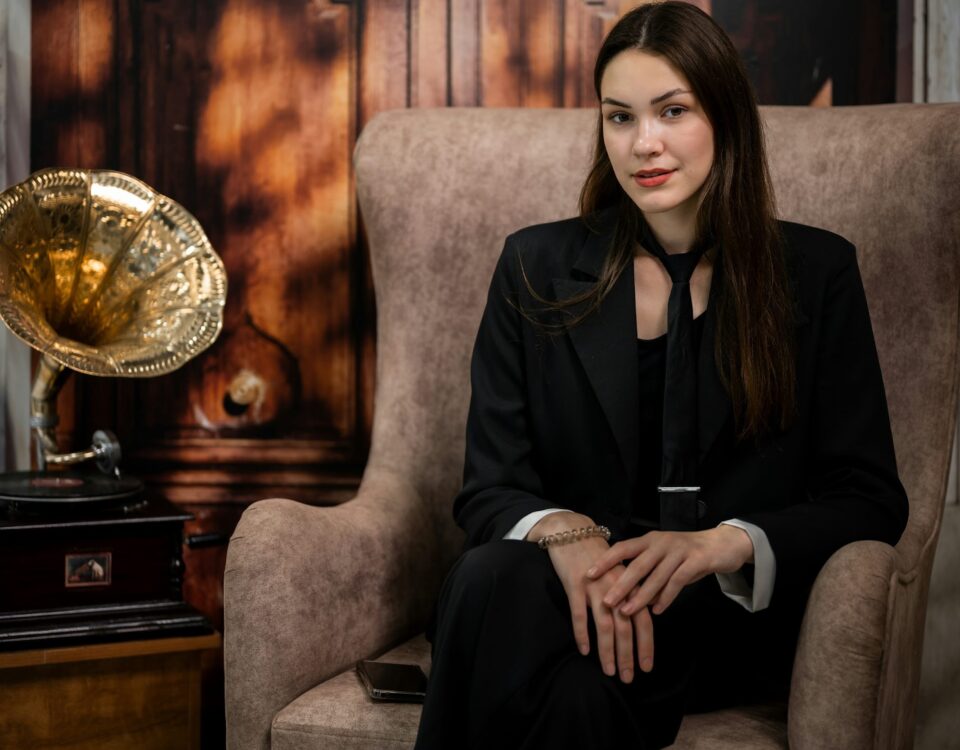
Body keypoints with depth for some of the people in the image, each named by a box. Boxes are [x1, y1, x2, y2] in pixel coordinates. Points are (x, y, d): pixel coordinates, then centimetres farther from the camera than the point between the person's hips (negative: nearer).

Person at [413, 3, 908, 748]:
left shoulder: (817, 272, 4)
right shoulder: (537, 268, 8)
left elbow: (869, 499, 2)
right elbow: (489, 487, 4)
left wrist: (723, 544, -18)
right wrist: (565, 535, -20)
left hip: (735, 612, -2)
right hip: (571, 587, 3)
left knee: (580, 684, -36)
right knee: (488, 575, -33)